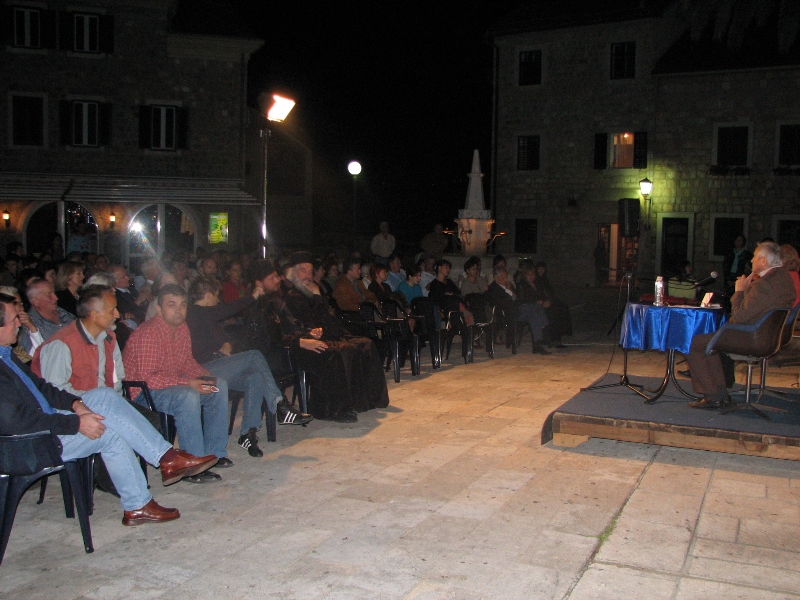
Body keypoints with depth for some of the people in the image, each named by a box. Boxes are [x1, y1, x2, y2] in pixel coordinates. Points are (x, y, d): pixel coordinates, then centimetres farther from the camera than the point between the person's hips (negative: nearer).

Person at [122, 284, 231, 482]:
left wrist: (205, 376, -6)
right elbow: (148, 378, -29)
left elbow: (187, 361, 14)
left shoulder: (182, 327, 3)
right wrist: (188, 383, -30)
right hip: (141, 391, -9)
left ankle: (213, 452, 7)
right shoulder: (148, 333, -24)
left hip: (173, 383, 9)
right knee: (188, 396, -34)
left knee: (220, 386, 2)